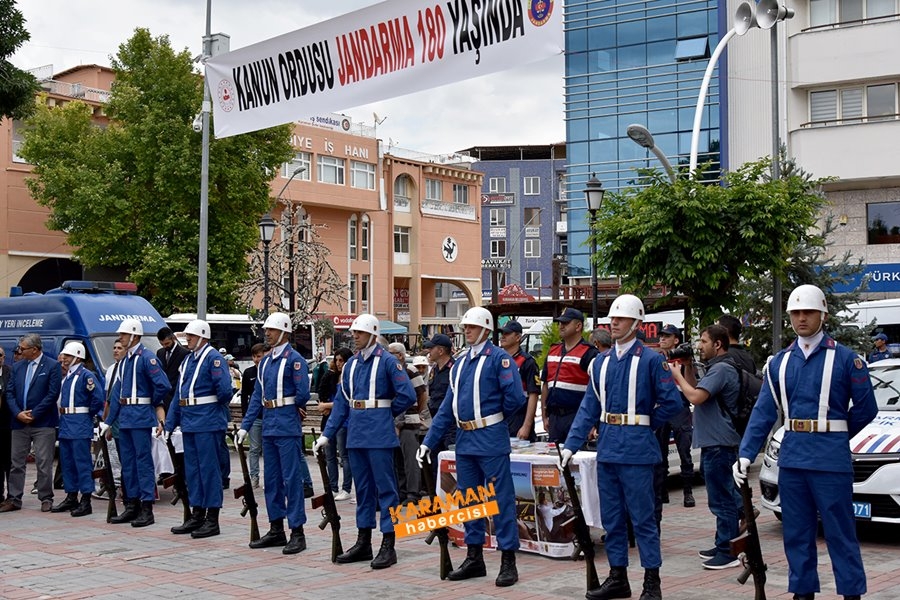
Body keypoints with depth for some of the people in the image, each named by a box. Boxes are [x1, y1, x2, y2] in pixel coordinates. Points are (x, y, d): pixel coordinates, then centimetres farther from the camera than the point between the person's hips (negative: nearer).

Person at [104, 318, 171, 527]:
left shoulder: (147, 358, -12)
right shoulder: (124, 361, 15)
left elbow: (163, 385, -20)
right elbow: (117, 393, 19)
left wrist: (154, 404, -3)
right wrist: (109, 423, 18)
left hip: (141, 417, -9)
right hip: (124, 418, 9)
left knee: (143, 461, -5)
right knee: (127, 462, 11)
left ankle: (147, 509, -2)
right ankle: (132, 506, 19)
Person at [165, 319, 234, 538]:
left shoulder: (214, 358, -10)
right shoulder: (188, 360, 17)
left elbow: (225, 389, -20)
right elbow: (178, 394, 19)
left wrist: (217, 406, -1)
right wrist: (170, 424, 16)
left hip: (208, 422, -9)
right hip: (189, 422, 9)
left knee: (209, 469, -4)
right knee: (192, 469, 12)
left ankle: (212, 520, 1)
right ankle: (197, 516, 22)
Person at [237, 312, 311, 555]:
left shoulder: (294, 359, -10)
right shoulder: (265, 361, 14)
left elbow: (303, 394, -16)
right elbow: (257, 396, 14)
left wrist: (290, 408, 2)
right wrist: (245, 426, 9)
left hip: (288, 428, -8)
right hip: (268, 427, 8)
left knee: (291, 479, -5)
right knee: (272, 479, 12)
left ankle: (297, 532, -1)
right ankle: (276, 530, 21)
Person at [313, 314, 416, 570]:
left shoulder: (387, 361, -8)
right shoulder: (351, 363, 12)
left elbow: (407, 395, -14)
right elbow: (342, 401, 14)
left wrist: (385, 413, -1)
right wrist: (327, 434, 9)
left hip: (380, 436, -7)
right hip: (356, 435, 7)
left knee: (385, 488, -2)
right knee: (363, 488, 13)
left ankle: (388, 546, 2)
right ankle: (363, 543, 21)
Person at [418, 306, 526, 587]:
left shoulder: (499, 358, -8)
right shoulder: (460, 363, 14)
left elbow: (515, 397, -17)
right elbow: (448, 407, 15)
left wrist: (494, 416, 1)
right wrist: (429, 441, 11)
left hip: (491, 440, -8)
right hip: (464, 440, 8)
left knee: (501, 499, -2)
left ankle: (508, 561, 4)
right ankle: (474, 558, 23)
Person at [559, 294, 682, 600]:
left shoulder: (650, 360, -7)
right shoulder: (602, 362, 10)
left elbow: (671, 402, -9)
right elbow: (589, 408, 9)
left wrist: (645, 424, -1)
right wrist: (571, 445, 2)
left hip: (636, 449, -6)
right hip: (607, 449, 6)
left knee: (642, 517, -1)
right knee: (611, 516, 12)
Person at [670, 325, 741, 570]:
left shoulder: (721, 369, -16)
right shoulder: (717, 368, 18)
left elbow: (695, 397, -26)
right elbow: (696, 393, 21)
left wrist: (677, 374, -12)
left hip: (719, 445, -11)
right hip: (714, 442, 11)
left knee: (722, 499, -7)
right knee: (721, 498, 17)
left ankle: (728, 553, -4)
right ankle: (722, 545, 26)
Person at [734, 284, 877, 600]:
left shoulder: (845, 358, -4)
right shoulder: (780, 362, 9)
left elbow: (866, 408, 1)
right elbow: (763, 411, 6)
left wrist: (834, 437, 8)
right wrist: (746, 454, -2)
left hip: (831, 459, -5)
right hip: (791, 458, 5)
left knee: (840, 531, 1)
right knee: (796, 532, 12)